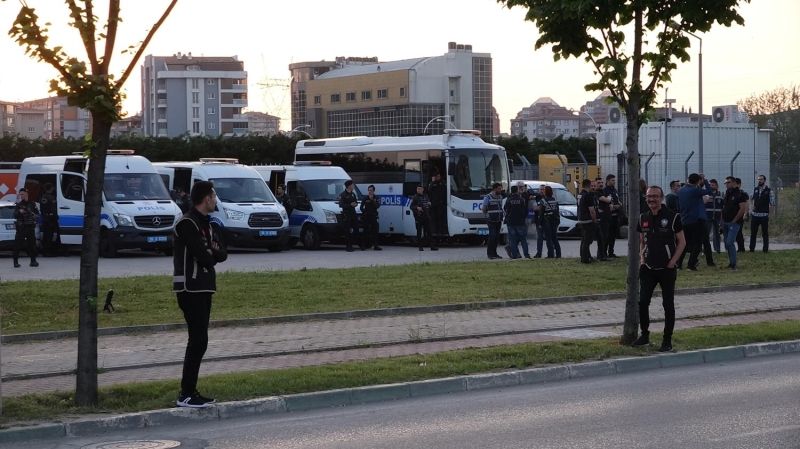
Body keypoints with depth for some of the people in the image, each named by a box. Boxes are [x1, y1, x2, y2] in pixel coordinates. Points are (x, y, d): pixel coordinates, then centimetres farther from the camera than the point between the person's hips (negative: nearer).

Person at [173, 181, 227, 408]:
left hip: (203, 288, 10)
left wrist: (212, 252, -12)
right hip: (190, 289, -10)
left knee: (198, 341, 10)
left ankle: (191, 391, 15)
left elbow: (222, 254, 9)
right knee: (198, 340, -11)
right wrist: (211, 254, 0)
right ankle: (186, 395, -10)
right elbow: (205, 258, -22)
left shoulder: (207, 224, 17)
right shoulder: (188, 224, -14)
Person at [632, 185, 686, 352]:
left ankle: (667, 341, 9)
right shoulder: (643, 218, 7)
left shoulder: (672, 217, -7)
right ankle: (644, 335, 15)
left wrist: (673, 261, -10)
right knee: (642, 302, -1)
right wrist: (642, 258, 5)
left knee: (668, 305, 2)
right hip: (648, 268, 4)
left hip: (667, 269, -4)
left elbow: (682, 242, -4)